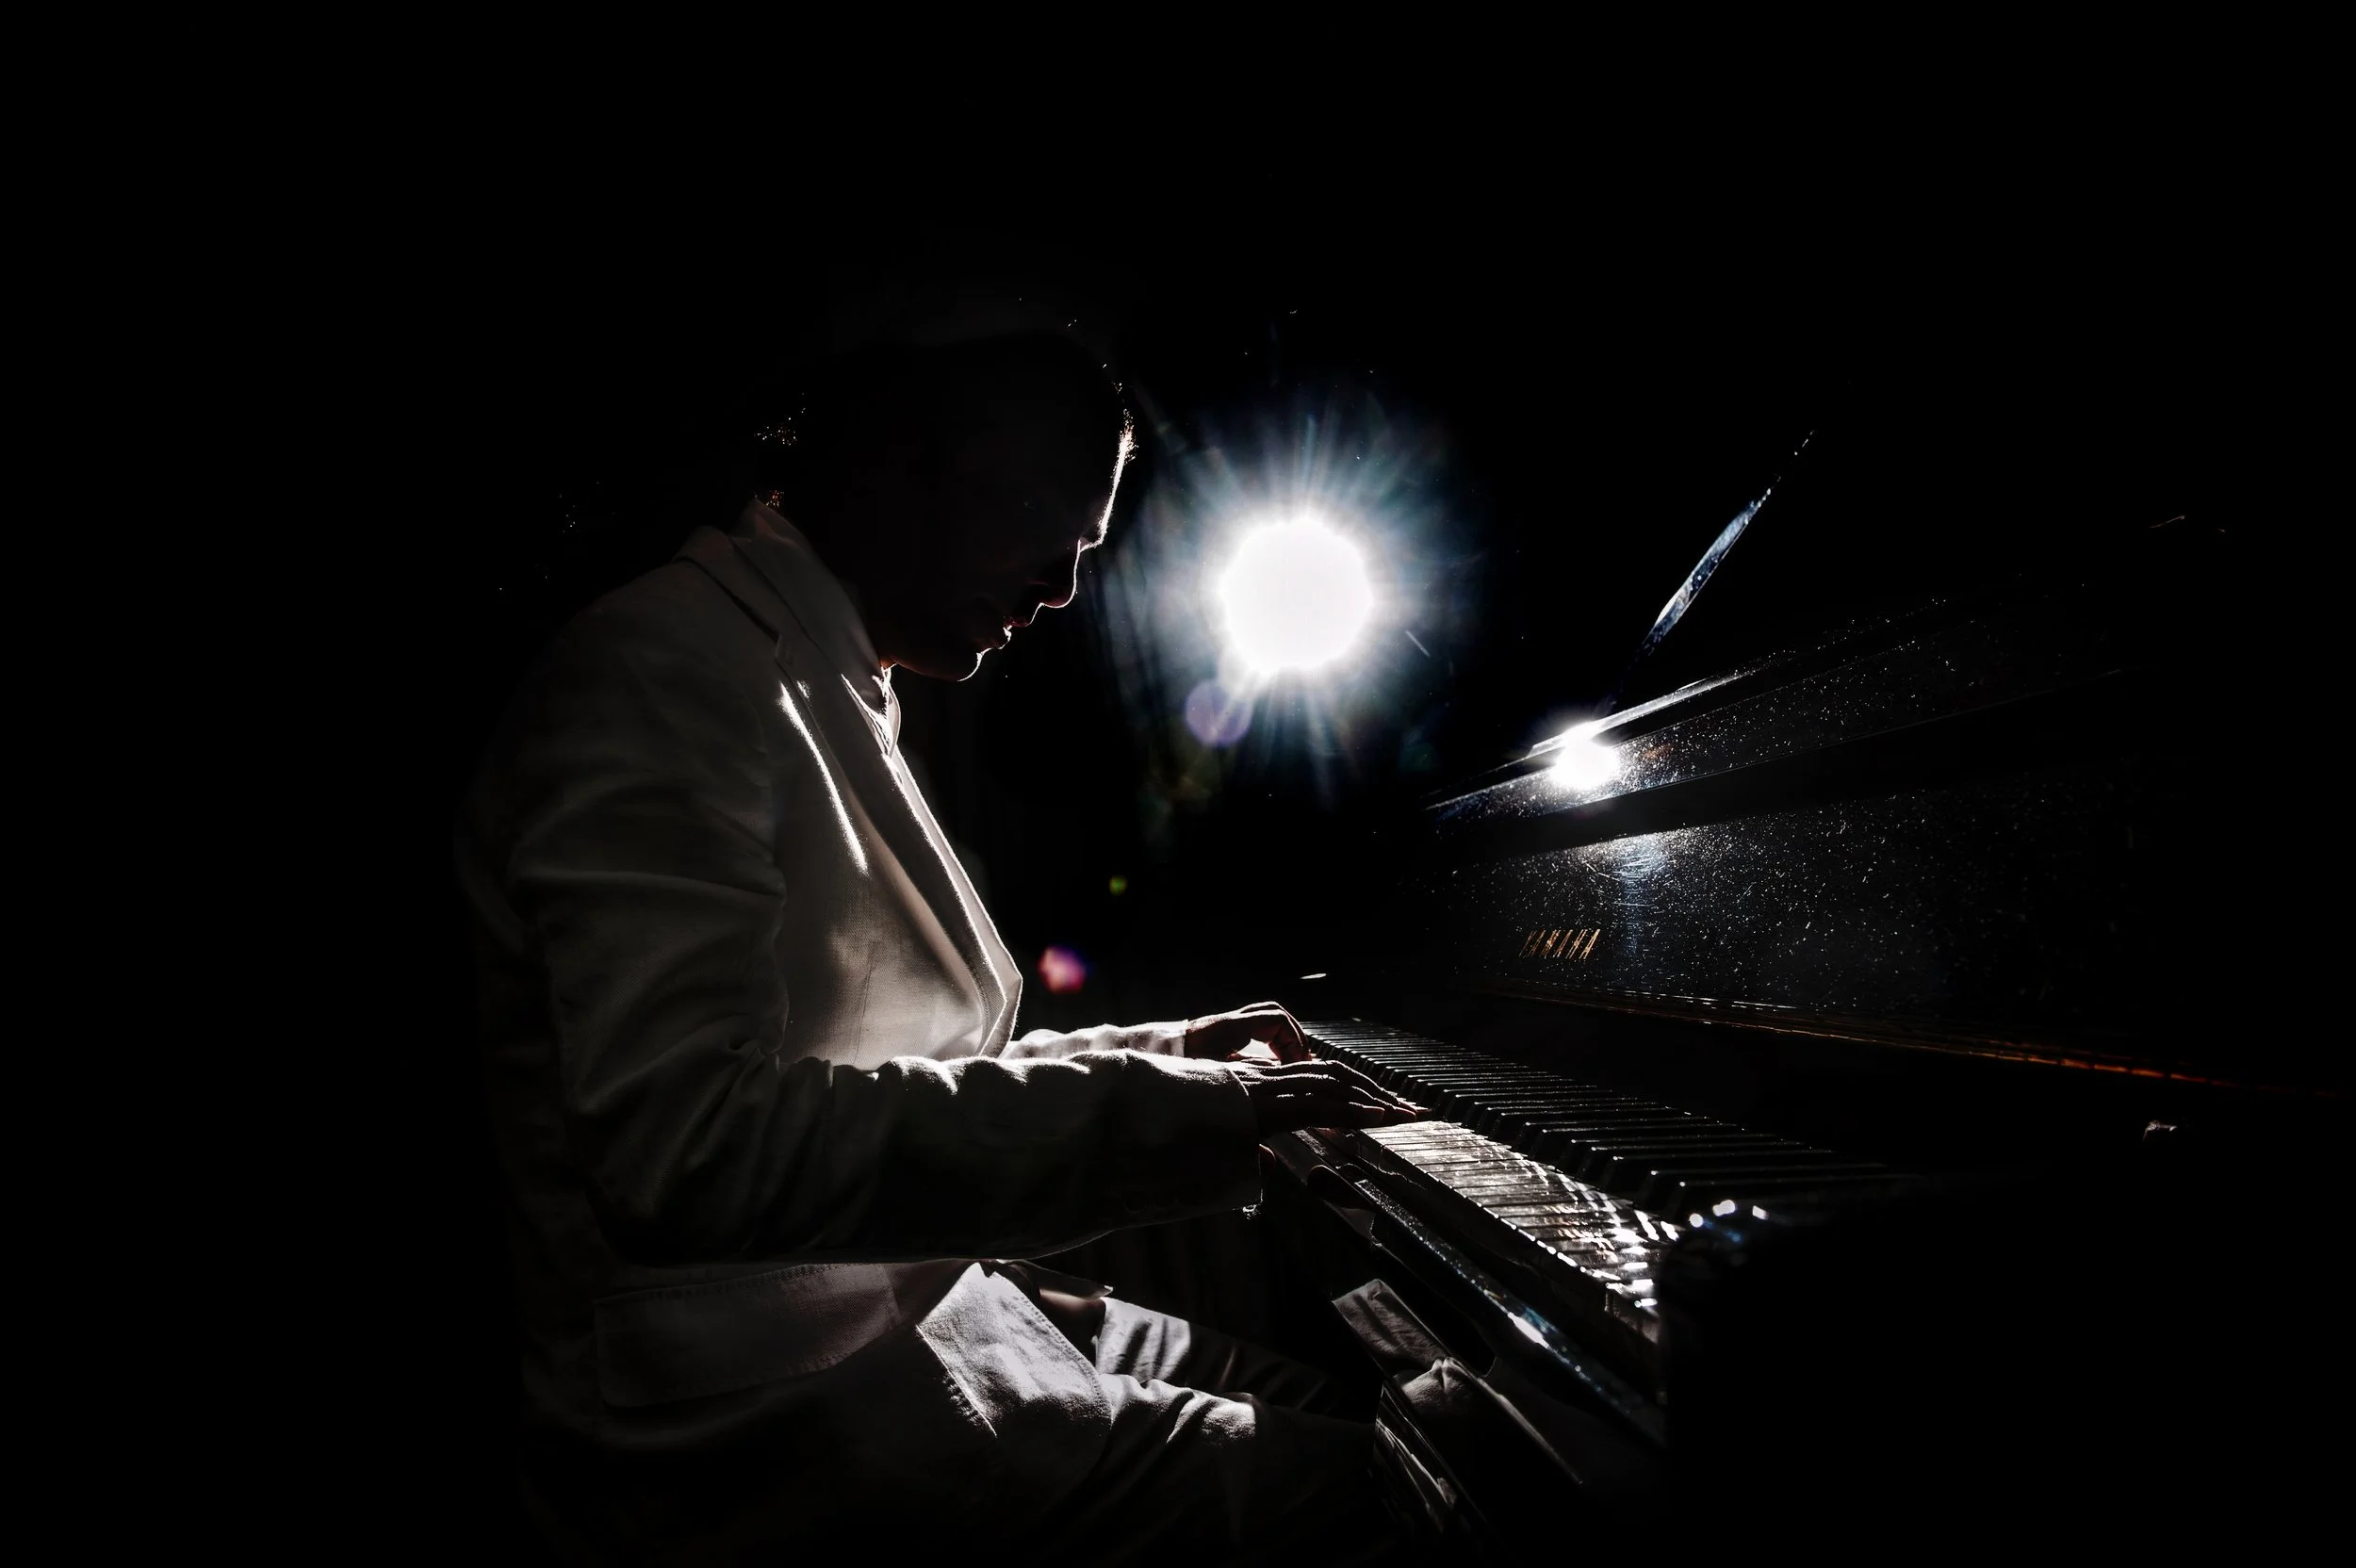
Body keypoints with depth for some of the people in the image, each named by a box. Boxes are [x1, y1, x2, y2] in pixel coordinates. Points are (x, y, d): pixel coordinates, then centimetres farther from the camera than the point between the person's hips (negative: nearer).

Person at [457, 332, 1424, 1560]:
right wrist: (1175, 1109, -24)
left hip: (915, 1304, 9)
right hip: (779, 1418, -8)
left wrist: (1162, 1054, 10)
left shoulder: (837, 706, 14)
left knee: (1347, 1404, 8)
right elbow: (694, 1151, -29)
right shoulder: (663, 667, -17)